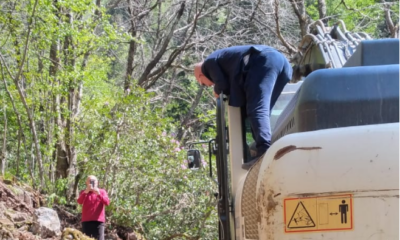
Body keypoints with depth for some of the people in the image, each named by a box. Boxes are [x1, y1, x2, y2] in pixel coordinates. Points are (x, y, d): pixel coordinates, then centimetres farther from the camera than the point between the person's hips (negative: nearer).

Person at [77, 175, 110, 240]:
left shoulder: (102, 192, 10)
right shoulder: (83, 192, 10)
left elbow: (107, 202, -7)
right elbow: (79, 201, -11)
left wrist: (98, 194, -22)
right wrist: (86, 192, -27)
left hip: (99, 221, -1)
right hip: (86, 221, 1)